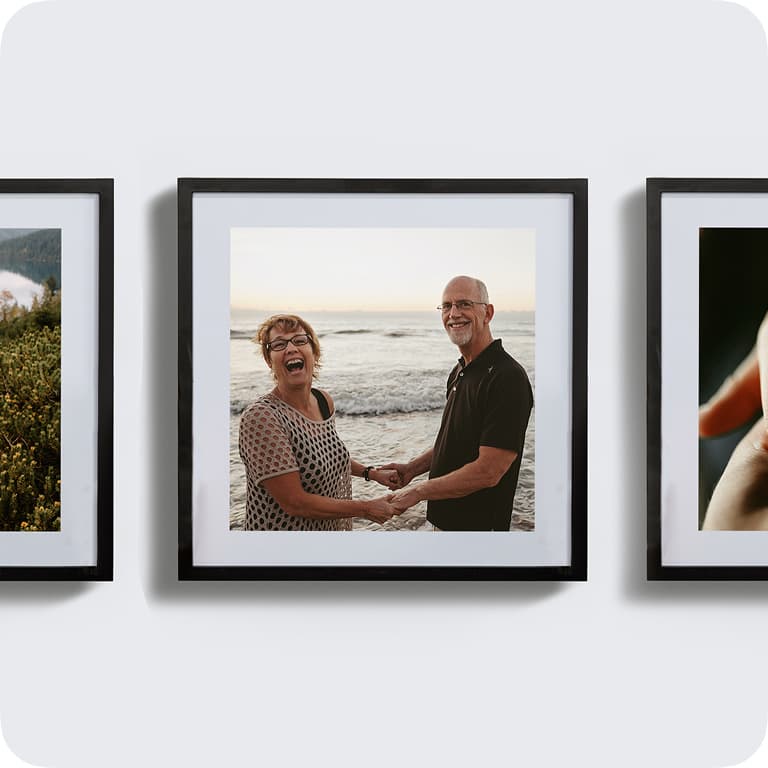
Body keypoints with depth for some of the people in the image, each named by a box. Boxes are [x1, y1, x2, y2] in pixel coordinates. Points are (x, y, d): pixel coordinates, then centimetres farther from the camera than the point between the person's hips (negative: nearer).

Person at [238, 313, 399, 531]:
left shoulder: (324, 401, -1)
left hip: (335, 528, 7)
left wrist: (372, 473, 9)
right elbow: (294, 503, -25)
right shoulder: (260, 417, -24)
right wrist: (366, 509, -19)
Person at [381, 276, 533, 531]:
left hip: (479, 523, -8)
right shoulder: (459, 372, 9)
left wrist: (417, 492, -19)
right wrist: (412, 468, 6)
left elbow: (488, 472, -25)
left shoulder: (508, 378, -21)